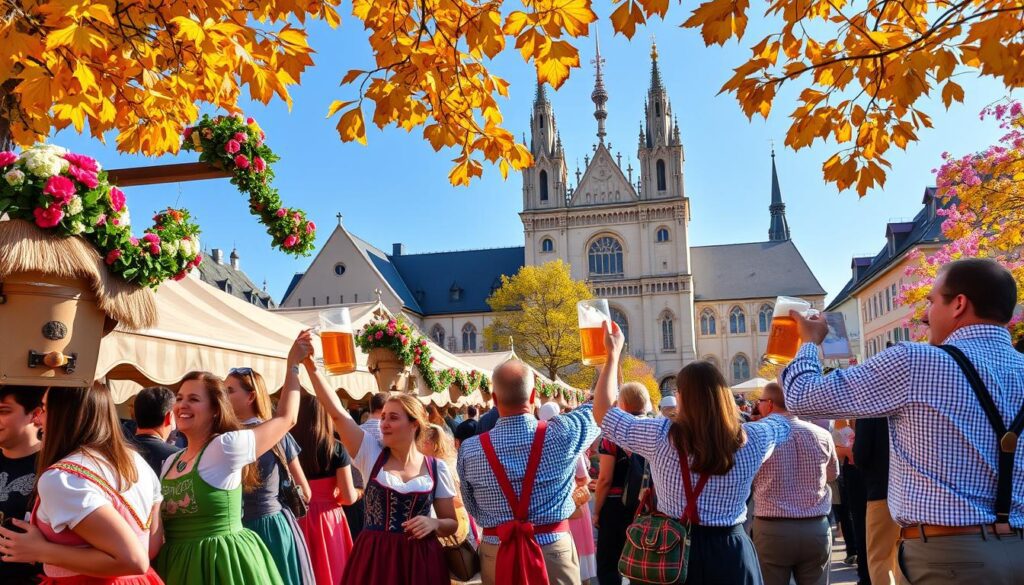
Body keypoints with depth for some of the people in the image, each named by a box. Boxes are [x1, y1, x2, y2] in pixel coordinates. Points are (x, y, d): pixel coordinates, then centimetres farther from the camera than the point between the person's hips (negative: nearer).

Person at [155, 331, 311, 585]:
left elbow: (286, 418, -5)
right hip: (179, 564, 6)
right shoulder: (170, 462, 8)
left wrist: (293, 364, -1)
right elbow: (160, 519, 17)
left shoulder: (226, 447, -12)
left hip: (222, 564, -6)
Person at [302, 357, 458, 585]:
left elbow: (451, 523, 7)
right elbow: (337, 413, -8)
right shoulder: (372, 453, 2)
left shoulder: (436, 468, 0)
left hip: (419, 560, 0)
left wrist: (433, 524, -14)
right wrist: (311, 367, -15)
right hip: (373, 558, 1)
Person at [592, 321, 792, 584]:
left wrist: (613, 354, 3)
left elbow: (602, 411, -3)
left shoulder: (661, 436, -16)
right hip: (731, 553, 2)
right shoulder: (752, 439, -9)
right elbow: (785, 417, 13)